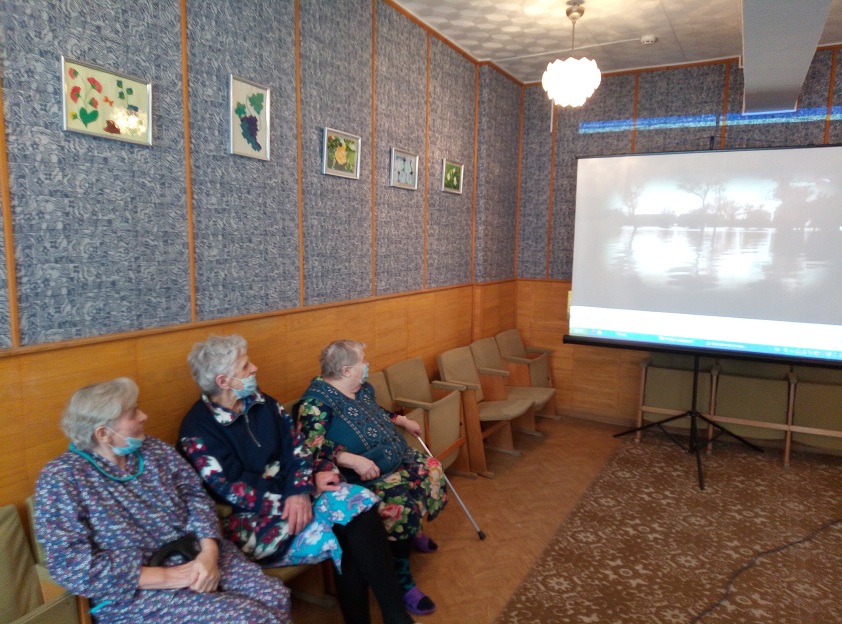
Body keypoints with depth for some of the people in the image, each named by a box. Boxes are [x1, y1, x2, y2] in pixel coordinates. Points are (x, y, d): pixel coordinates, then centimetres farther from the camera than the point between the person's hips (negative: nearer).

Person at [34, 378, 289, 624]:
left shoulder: (155, 450, 6)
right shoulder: (62, 478, -11)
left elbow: (195, 497, 5)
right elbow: (73, 565, -17)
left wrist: (208, 552, -15)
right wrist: (169, 577, -20)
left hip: (196, 557, 5)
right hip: (134, 591, -5)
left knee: (276, 596, -14)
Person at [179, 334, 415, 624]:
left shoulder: (260, 402, 6)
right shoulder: (197, 431, -14)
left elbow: (294, 444, 2)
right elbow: (234, 491, -17)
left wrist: (300, 489, -19)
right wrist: (307, 484, -17)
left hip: (293, 492, 6)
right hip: (249, 517, -6)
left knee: (359, 502, -20)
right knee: (347, 538, -24)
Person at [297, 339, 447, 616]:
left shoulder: (362, 388, 9)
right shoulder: (316, 401, -19)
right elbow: (311, 447, -29)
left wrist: (404, 421, 26)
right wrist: (354, 460, -36)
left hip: (396, 459, 10)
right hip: (363, 477, -9)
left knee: (432, 469, 4)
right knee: (402, 507, -28)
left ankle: (413, 530, 28)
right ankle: (402, 583, -9)